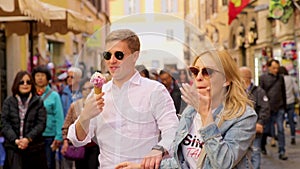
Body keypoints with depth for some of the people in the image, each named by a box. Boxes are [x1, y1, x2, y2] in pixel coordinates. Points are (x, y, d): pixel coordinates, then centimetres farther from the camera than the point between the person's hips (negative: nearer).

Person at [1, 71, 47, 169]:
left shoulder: (38, 102, 6)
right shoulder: (8, 102, 9)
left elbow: (41, 124, -2)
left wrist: (28, 139, -16)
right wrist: (15, 140, -14)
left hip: (35, 147, 0)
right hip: (13, 147, 0)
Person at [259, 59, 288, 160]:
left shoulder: (281, 78, 8)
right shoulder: (263, 78, 0)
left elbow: (283, 93, 13)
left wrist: (284, 106, 10)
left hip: (279, 108, 2)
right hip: (268, 108, -2)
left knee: (281, 130, -3)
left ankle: (282, 152, -1)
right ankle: (263, 146, 30)